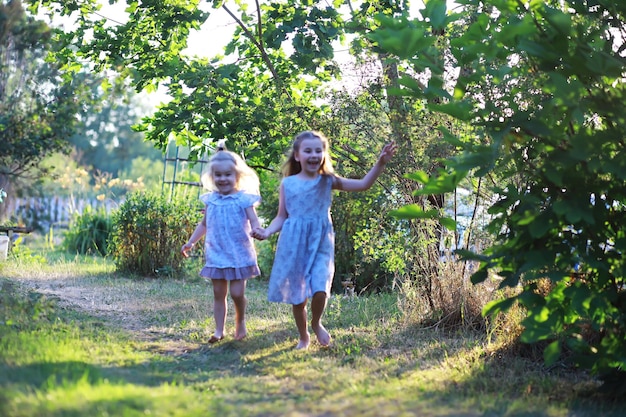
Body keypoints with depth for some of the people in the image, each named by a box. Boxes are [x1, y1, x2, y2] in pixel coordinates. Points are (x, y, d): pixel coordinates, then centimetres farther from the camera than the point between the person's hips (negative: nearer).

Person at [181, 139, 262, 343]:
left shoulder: (243, 199, -7)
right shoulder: (210, 200, 5)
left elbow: (254, 221, -15)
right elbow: (204, 224, 17)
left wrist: (256, 230, -37)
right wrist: (190, 242, 14)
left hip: (239, 254, -4)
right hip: (216, 255, 4)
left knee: (237, 292, -5)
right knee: (219, 293, 7)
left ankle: (240, 321, 23)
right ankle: (219, 330, 13)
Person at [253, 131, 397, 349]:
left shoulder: (328, 181, 2)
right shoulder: (287, 183, 3)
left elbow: (363, 184, -3)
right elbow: (282, 217, 7)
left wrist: (380, 163, -14)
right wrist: (267, 232, -10)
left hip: (320, 243, -1)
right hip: (294, 244, 1)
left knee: (320, 290, -19)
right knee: (298, 296, 6)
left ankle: (316, 323, 14)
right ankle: (303, 336, 30)